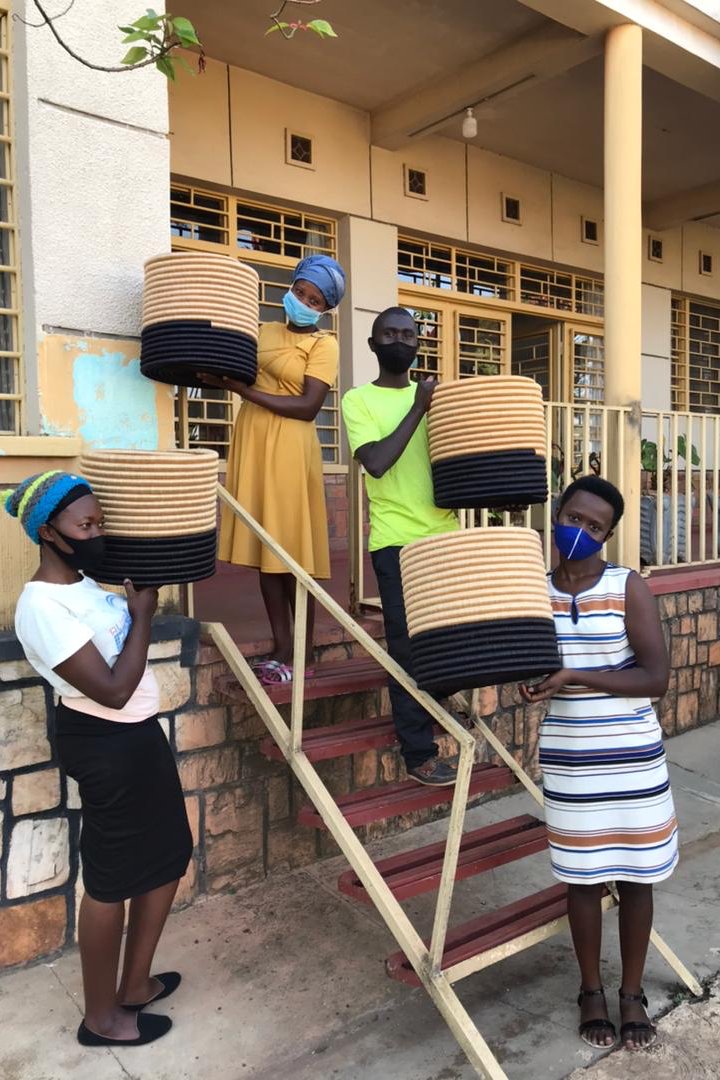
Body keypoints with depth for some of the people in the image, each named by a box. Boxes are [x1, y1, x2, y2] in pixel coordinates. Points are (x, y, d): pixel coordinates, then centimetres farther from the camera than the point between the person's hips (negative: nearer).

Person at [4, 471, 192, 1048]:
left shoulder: (80, 581, 5)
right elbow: (112, 689, -26)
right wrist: (142, 613, -18)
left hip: (136, 732, 10)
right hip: (106, 743, -10)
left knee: (167, 857, 20)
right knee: (112, 879, 8)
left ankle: (134, 984, 39)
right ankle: (102, 1017, 30)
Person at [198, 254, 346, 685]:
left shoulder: (323, 344, -1)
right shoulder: (264, 332, 17)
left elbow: (308, 407, -12)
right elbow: (239, 374, 20)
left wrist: (242, 390, -13)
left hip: (290, 449, -6)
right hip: (252, 443, 6)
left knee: (294, 554, -4)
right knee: (265, 551, 5)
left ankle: (302, 657, 5)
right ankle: (282, 651, 13)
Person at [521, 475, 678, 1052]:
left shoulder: (629, 587, -11)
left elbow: (657, 678, -17)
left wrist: (574, 677, -23)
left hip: (634, 757, -1)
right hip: (569, 759, 2)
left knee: (636, 876, 13)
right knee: (583, 877, 14)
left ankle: (633, 993, 35)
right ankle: (592, 990, 35)